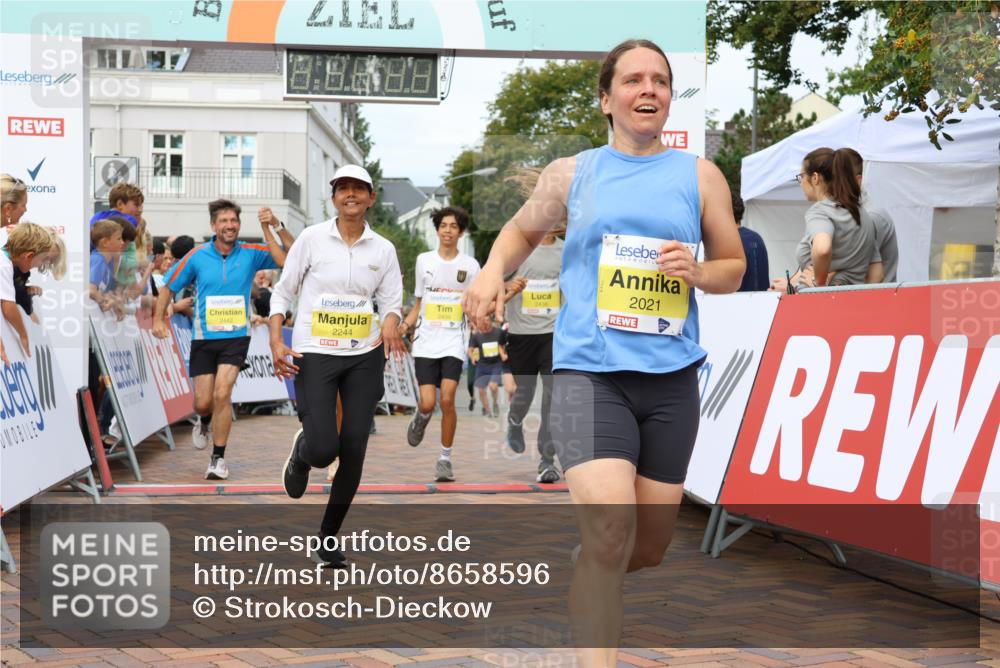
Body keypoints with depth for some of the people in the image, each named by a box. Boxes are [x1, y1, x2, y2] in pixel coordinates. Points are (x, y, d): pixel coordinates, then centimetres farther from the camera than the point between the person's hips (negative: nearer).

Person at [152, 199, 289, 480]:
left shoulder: (251, 254, -4)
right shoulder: (197, 256, -3)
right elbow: (169, 286, 7)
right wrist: (158, 319, -3)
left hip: (236, 336, -1)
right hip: (203, 337, 1)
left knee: (222, 393, -17)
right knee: (203, 402, 4)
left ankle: (219, 458, -3)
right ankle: (206, 422, 43)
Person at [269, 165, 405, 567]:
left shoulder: (383, 248, 5)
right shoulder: (312, 238, -1)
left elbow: (391, 300, 6)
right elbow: (283, 292, 3)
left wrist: (391, 323, -17)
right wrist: (276, 342, -8)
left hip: (365, 356, 3)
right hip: (313, 353, -2)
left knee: (353, 451, 1)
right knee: (323, 449, -14)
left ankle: (329, 540, 17)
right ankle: (301, 454, 26)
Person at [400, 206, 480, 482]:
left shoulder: (470, 265, 5)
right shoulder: (424, 260, 8)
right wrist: (405, 325, 0)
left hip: (453, 342, -1)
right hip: (426, 341, 1)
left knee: (447, 399, -15)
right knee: (428, 402, -9)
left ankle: (445, 458, 0)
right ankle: (420, 419, 29)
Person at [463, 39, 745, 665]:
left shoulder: (700, 175, 8)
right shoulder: (571, 173, 7)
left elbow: (734, 267, 14)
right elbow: (522, 230, 22)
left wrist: (698, 272, -9)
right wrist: (493, 271, 1)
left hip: (672, 377, 3)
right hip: (589, 371, -2)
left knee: (649, 546, 11)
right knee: (609, 534, -20)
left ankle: (591, 591, 45)